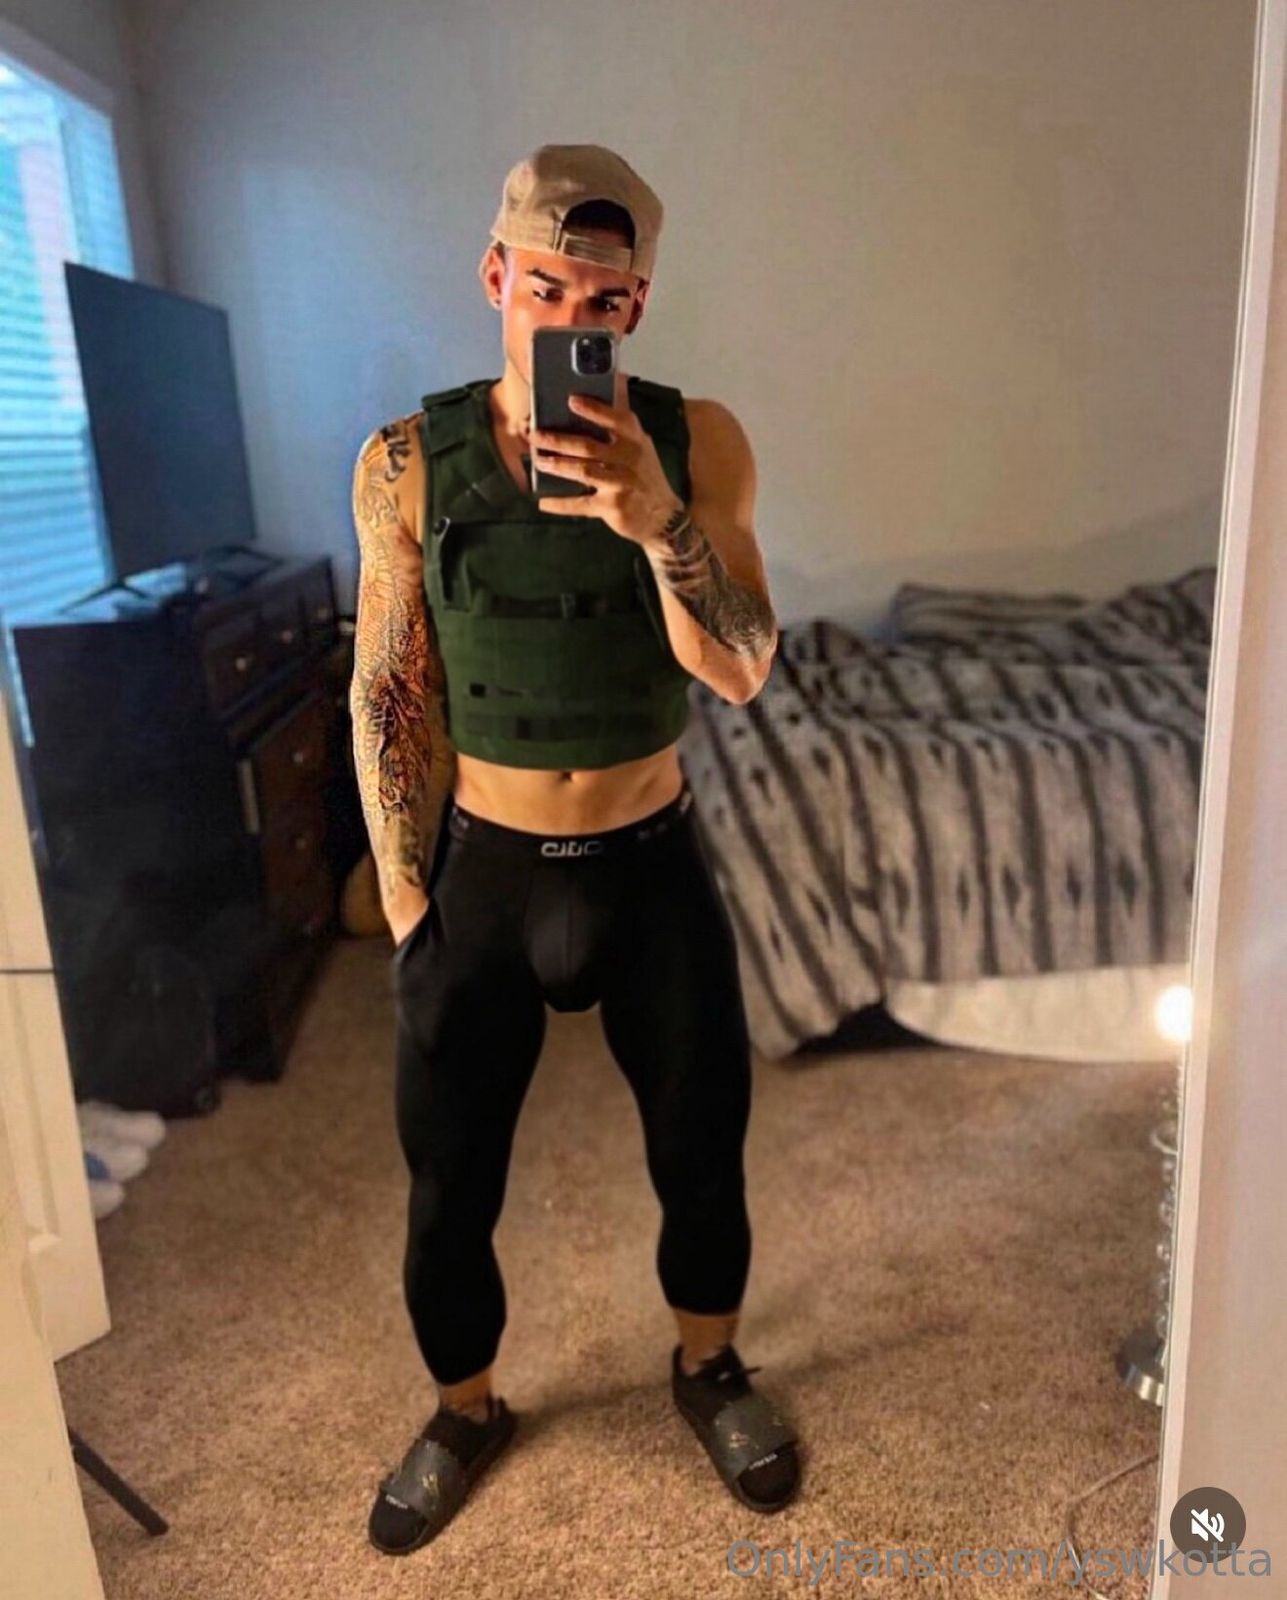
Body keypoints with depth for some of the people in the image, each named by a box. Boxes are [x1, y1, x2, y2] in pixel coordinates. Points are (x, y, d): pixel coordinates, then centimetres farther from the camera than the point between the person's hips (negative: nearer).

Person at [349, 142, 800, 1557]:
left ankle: (709, 1368, 47)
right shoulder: (406, 462, -8)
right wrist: (407, 905, -3)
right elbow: (388, 696, -4)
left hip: (651, 862, 0)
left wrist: (660, 525, -32)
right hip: (478, 870, 1)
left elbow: (742, 674, -15)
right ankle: (465, 1410, 44)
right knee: (449, 1179, 14)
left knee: (702, 1151, 16)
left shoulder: (695, 442, -9)